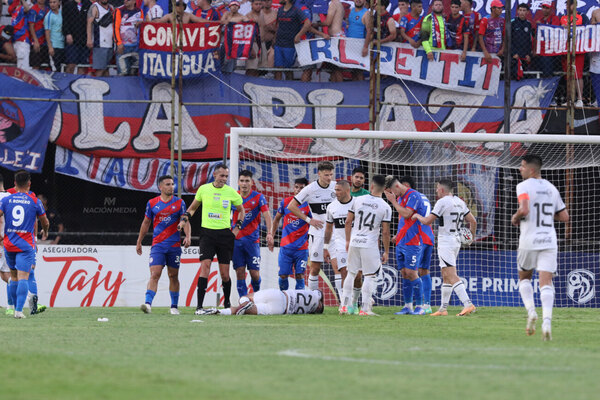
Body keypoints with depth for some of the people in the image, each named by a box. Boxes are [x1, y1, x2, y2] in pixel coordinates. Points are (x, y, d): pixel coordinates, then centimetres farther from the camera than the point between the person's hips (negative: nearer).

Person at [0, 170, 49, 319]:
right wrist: (45, 232, 32)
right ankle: (19, 310, -19)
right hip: (26, 245, -3)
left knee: (13, 276, 17)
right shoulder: (35, 202, -1)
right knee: (23, 277, -7)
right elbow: (45, 222, 10)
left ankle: (16, 308, 23)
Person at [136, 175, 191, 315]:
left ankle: (174, 306, 17)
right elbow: (146, 223, 15)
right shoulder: (152, 203, 6)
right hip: (157, 245, -1)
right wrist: (139, 242, 16)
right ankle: (148, 304, -23)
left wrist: (188, 237, -19)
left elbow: (185, 222, 0)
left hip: (174, 245, 1)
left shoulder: (179, 203, 4)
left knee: (173, 276, 7)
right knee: (154, 274, -14)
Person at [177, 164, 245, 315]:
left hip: (225, 234, 1)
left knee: (225, 273, 2)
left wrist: (237, 227, 6)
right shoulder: (204, 189, 2)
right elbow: (193, 207, 19)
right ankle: (199, 306, -16)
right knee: (205, 267, -15)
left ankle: (227, 303, 23)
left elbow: (241, 210, 18)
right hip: (207, 233, -1)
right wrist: (185, 218, 3)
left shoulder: (231, 192, 2)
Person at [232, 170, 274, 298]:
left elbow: (267, 216, -9)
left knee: (255, 273, -3)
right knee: (240, 272, -4)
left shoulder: (258, 197, -2)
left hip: (252, 239, -2)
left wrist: (269, 233, -23)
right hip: (236, 239, 2)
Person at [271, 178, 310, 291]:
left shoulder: (308, 205, -5)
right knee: (283, 275, 2)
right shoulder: (285, 202, 4)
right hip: (285, 246, 2)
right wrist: (272, 235, 15)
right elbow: (277, 219, 19)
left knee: (300, 276, -6)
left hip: (301, 248, -2)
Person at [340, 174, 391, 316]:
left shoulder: (358, 200, 1)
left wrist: (348, 241, 17)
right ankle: (365, 308, 0)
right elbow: (385, 232, -6)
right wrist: (386, 252, 4)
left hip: (354, 242, 3)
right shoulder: (385, 207, -7)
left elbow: (348, 222, 5)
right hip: (370, 244, -3)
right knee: (370, 276, 5)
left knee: (351, 273, 15)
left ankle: (344, 305, 15)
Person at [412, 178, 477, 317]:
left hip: (445, 242, -9)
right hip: (456, 242, 9)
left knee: (452, 276, -14)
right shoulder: (459, 202, 12)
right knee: (446, 276, 16)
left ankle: (468, 304, -26)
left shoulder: (442, 202, -12)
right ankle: (443, 308, 18)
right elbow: (473, 221, 14)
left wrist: (418, 216, 8)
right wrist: (471, 237, 29)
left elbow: (427, 221, -13)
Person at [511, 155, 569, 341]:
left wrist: (515, 218, -2)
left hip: (529, 242, -3)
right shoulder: (551, 188, 12)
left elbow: (524, 209, -22)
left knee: (524, 278, 19)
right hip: (549, 241, 3)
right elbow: (564, 216, 14)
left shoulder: (524, 186, -6)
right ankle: (547, 320, -23)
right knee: (546, 282, -4)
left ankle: (530, 310, -2)